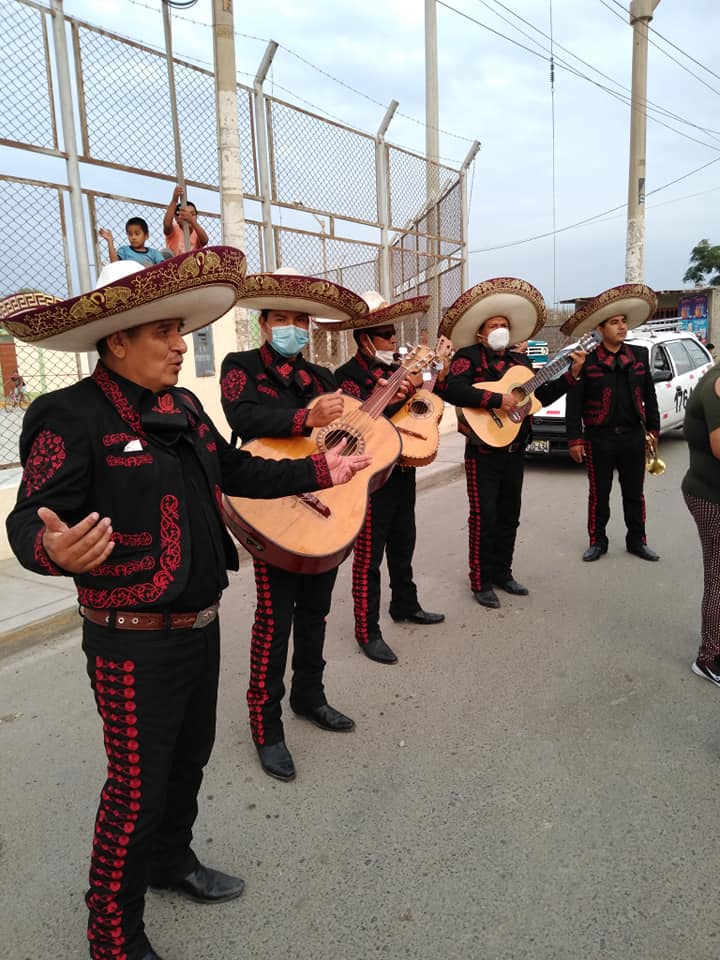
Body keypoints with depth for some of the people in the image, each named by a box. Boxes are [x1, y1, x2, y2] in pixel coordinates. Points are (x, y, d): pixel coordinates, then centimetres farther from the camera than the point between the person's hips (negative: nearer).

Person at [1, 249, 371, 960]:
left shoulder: (183, 406, 6)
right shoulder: (72, 416, -18)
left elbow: (235, 470, 16)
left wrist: (319, 471, 14)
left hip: (201, 626, 8)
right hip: (134, 643, -8)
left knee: (189, 758, 25)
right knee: (136, 789, 8)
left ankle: (171, 859, 52)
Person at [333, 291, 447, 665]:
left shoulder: (397, 369, 12)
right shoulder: (348, 375, -12)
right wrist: (395, 397, -34)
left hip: (403, 471, 8)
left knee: (403, 545, 21)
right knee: (368, 556, -1)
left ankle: (405, 605, 39)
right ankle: (368, 633, 9)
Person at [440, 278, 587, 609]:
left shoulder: (520, 361, 14)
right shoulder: (468, 356, -7)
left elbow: (543, 395, 18)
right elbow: (453, 391, -25)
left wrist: (572, 373, 8)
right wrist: (497, 400, -27)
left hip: (515, 451, 7)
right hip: (484, 451, -7)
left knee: (509, 517, 14)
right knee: (484, 518, -4)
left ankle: (502, 573, 27)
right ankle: (481, 582, 7)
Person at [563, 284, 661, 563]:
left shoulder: (639, 355, 7)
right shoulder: (586, 360, -6)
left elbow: (649, 396, 12)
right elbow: (574, 403, -8)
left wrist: (653, 429, 9)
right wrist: (574, 439, -12)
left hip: (633, 436, 3)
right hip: (598, 438, -3)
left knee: (634, 494, 12)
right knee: (599, 494, 8)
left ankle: (637, 541, 26)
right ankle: (597, 542, 22)